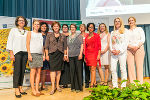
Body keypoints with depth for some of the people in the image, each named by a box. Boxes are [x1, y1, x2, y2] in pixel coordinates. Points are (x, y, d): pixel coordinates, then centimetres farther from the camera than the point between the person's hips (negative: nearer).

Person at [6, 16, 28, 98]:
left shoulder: (26, 32, 16)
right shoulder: (13, 30, 8)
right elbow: (9, 42, 1)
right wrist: (11, 54, -8)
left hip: (25, 53, 3)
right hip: (17, 52, -3)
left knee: (22, 71, 3)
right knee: (17, 71, -7)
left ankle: (20, 88, 12)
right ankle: (16, 90, -1)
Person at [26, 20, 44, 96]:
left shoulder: (41, 34, 20)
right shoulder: (30, 33, 8)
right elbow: (27, 44, -1)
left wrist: (43, 54, 10)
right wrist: (29, 54, -12)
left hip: (40, 54, 5)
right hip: (33, 54, -4)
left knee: (38, 72, 2)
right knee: (33, 72, -6)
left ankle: (37, 90, 8)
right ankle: (33, 90, 1)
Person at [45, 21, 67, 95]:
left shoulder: (63, 36, 12)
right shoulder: (49, 35, 8)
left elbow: (65, 46, 11)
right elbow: (46, 46, 5)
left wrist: (65, 55, 4)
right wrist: (46, 55, -3)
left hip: (60, 54, 2)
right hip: (52, 54, -2)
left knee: (59, 70, 5)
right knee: (52, 69, -9)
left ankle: (57, 85, 17)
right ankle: (53, 87, -6)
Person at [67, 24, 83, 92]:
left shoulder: (79, 36, 6)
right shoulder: (68, 37, 18)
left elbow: (81, 45, 0)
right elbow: (67, 47, 18)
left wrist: (80, 54, -11)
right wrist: (67, 55, 9)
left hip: (77, 55, -4)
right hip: (71, 56, 4)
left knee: (78, 70, -3)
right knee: (72, 71, 3)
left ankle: (79, 87, 5)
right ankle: (73, 87, 12)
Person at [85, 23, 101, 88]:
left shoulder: (96, 35, 2)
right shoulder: (86, 37, 13)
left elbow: (99, 46, -1)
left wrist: (99, 54, -10)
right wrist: (85, 56, 13)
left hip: (94, 53, -4)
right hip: (88, 54, 4)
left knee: (93, 69, -10)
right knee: (91, 69, 8)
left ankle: (92, 85, -9)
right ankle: (94, 83, 19)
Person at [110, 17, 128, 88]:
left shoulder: (124, 31, 8)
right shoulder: (112, 32, 20)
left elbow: (125, 42, -2)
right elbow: (110, 42, 14)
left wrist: (119, 50, -12)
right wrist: (111, 50, -4)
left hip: (122, 52, -4)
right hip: (113, 53, 4)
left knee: (123, 68, -4)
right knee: (113, 69, -2)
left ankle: (123, 85, 4)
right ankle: (115, 85, 6)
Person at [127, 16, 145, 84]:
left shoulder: (139, 29, 13)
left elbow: (143, 39, 2)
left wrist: (137, 46, -14)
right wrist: (130, 46, -11)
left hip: (139, 49, -2)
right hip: (129, 50, 2)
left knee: (139, 66, -7)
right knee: (130, 67, -5)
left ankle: (140, 83, -3)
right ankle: (132, 84, -1)